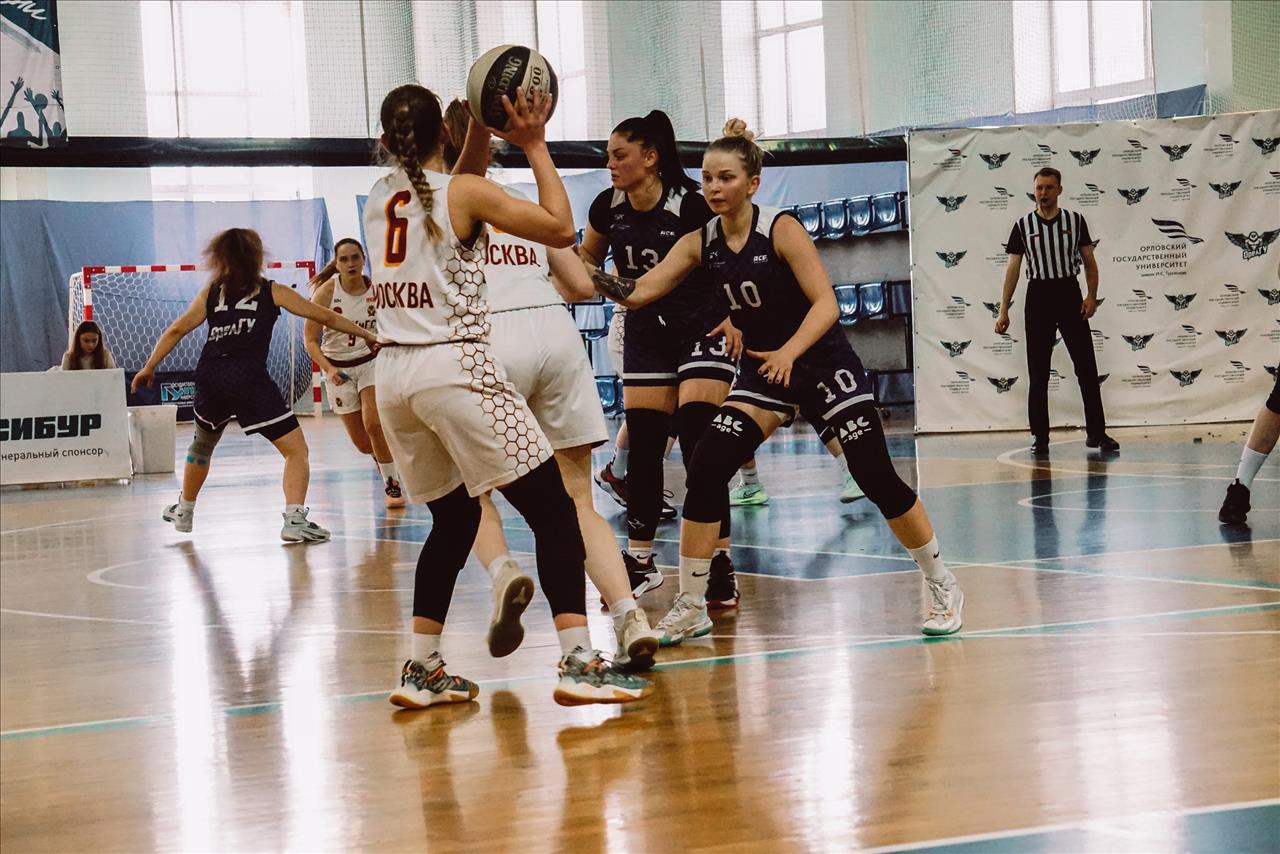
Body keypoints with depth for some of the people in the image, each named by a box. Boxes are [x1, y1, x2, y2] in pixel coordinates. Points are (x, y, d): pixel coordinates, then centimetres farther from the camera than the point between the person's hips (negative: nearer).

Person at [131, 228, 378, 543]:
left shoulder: (210, 292, 17)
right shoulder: (272, 292, 10)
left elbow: (176, 330, 12)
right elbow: (327, 317, 11)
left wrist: (149, 367, 16)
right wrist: (367, 335, 20)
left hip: (209, 378, 4)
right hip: (249, 380, -4)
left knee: (203, 443, 31)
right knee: (296, 449, 0)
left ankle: (184, 511, 45)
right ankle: (294, 520, -17)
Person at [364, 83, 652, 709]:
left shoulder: (378, 199, 12)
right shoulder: (464, 191, -6)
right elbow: (560, 228, -7)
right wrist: (535, 146, -1)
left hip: (395, 374, 7)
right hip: (456, 368, -7)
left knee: (453, 521, 20)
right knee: (553, 512, -3)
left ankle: (420, 669, 15)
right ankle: (578, 663, -13)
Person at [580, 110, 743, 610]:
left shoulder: (690, 204, -20)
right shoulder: (608, 208, -3)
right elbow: (587, 259, 15)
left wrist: (735, 316, -23)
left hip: (704, 329, -5)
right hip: (646, 334, 5)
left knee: (699, 447, -13)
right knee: (643, 447, 5)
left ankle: (719, 566, -7)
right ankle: (640, 561, 17)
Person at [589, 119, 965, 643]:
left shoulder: (781, 229, -15)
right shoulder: (699, 244, -2)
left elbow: (825, 303, -21)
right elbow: (639, 291, -10)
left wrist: (789, 352, -36)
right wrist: (593, 280, -28)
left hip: (823, 363, -4)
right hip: (763, 368, 4)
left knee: (878, 478, -7)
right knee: (705, 470, -12)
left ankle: (942, 588, 13)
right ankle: (691, 606, -3)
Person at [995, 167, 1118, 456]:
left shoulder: (1075, 221, 4)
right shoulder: (1023, 226, 3)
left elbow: (1089, 261, 6)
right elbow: (1013, 268, 3)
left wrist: (1092, 296, -7)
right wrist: (1003, 310, -1)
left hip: (1069, 294, 0)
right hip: (1038, 295, 0)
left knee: (1087, 367, -1)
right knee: (1038, 372, 3)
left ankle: (1096, 432, 4)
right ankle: (1039, 436, 9)